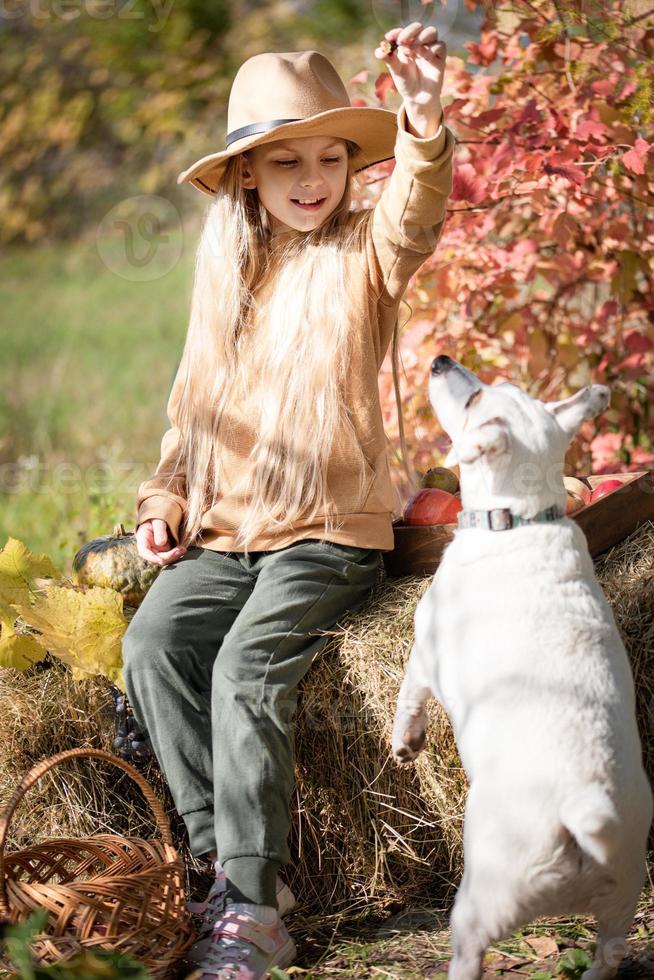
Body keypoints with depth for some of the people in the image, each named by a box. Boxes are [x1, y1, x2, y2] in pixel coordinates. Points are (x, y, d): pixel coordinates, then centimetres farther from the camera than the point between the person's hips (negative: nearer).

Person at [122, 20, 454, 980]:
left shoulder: (363, 252, -2)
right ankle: (228, 858, -16)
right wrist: (166, 499, 6)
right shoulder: (226, 266, 13)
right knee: (154, 643, -21)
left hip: (330, 529, -5)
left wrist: (424, 122, -48)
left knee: (249, 664, -26)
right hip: (223, 530, 5)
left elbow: (416, 219, -28)